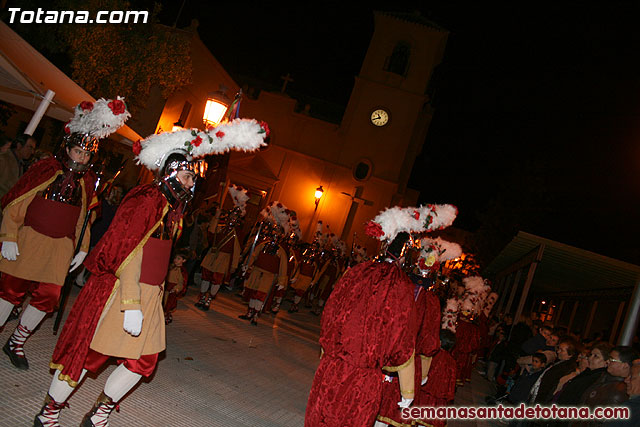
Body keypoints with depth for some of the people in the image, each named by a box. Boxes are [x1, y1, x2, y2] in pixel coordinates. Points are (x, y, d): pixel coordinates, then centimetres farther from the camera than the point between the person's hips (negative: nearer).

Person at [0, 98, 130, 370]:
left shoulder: (87, 182, 6)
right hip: (28, 241, -3)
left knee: (47, 297, 1)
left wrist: (82, 248, 12)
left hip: (60, 247, 3)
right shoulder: (46, 170, -5)